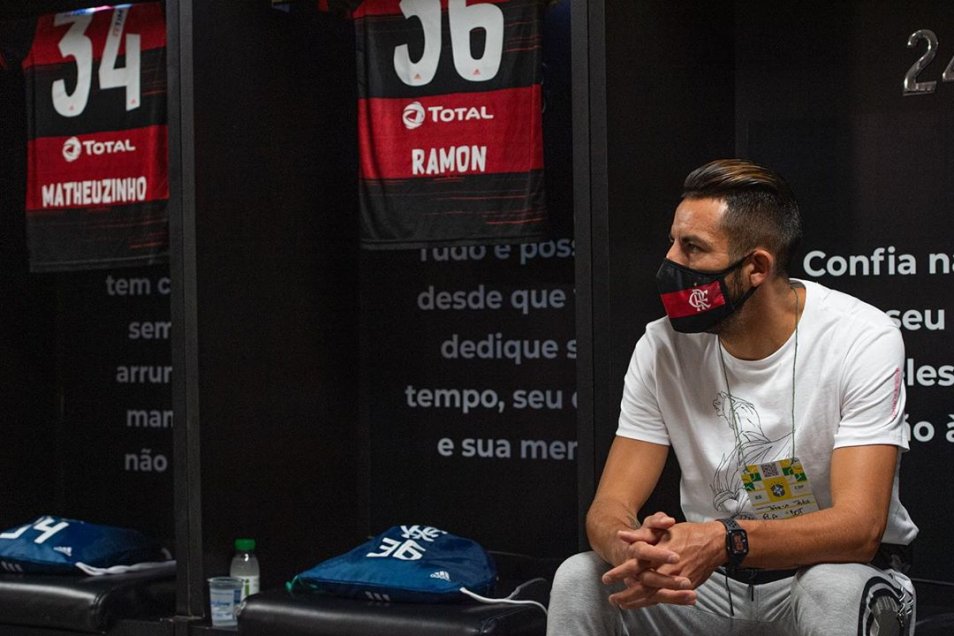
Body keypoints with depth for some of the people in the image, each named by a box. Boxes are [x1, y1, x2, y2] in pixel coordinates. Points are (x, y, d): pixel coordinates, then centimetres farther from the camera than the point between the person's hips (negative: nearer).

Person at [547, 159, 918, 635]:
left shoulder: (863, 340, -17)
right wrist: (631, 550, -36)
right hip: (709, 581, 3)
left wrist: (724, 541, -43)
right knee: (577, 580, -21)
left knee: (836, 593, -37)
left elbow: (859, 526, -26)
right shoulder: (664, 346, -5)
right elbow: (610, 506, -9)